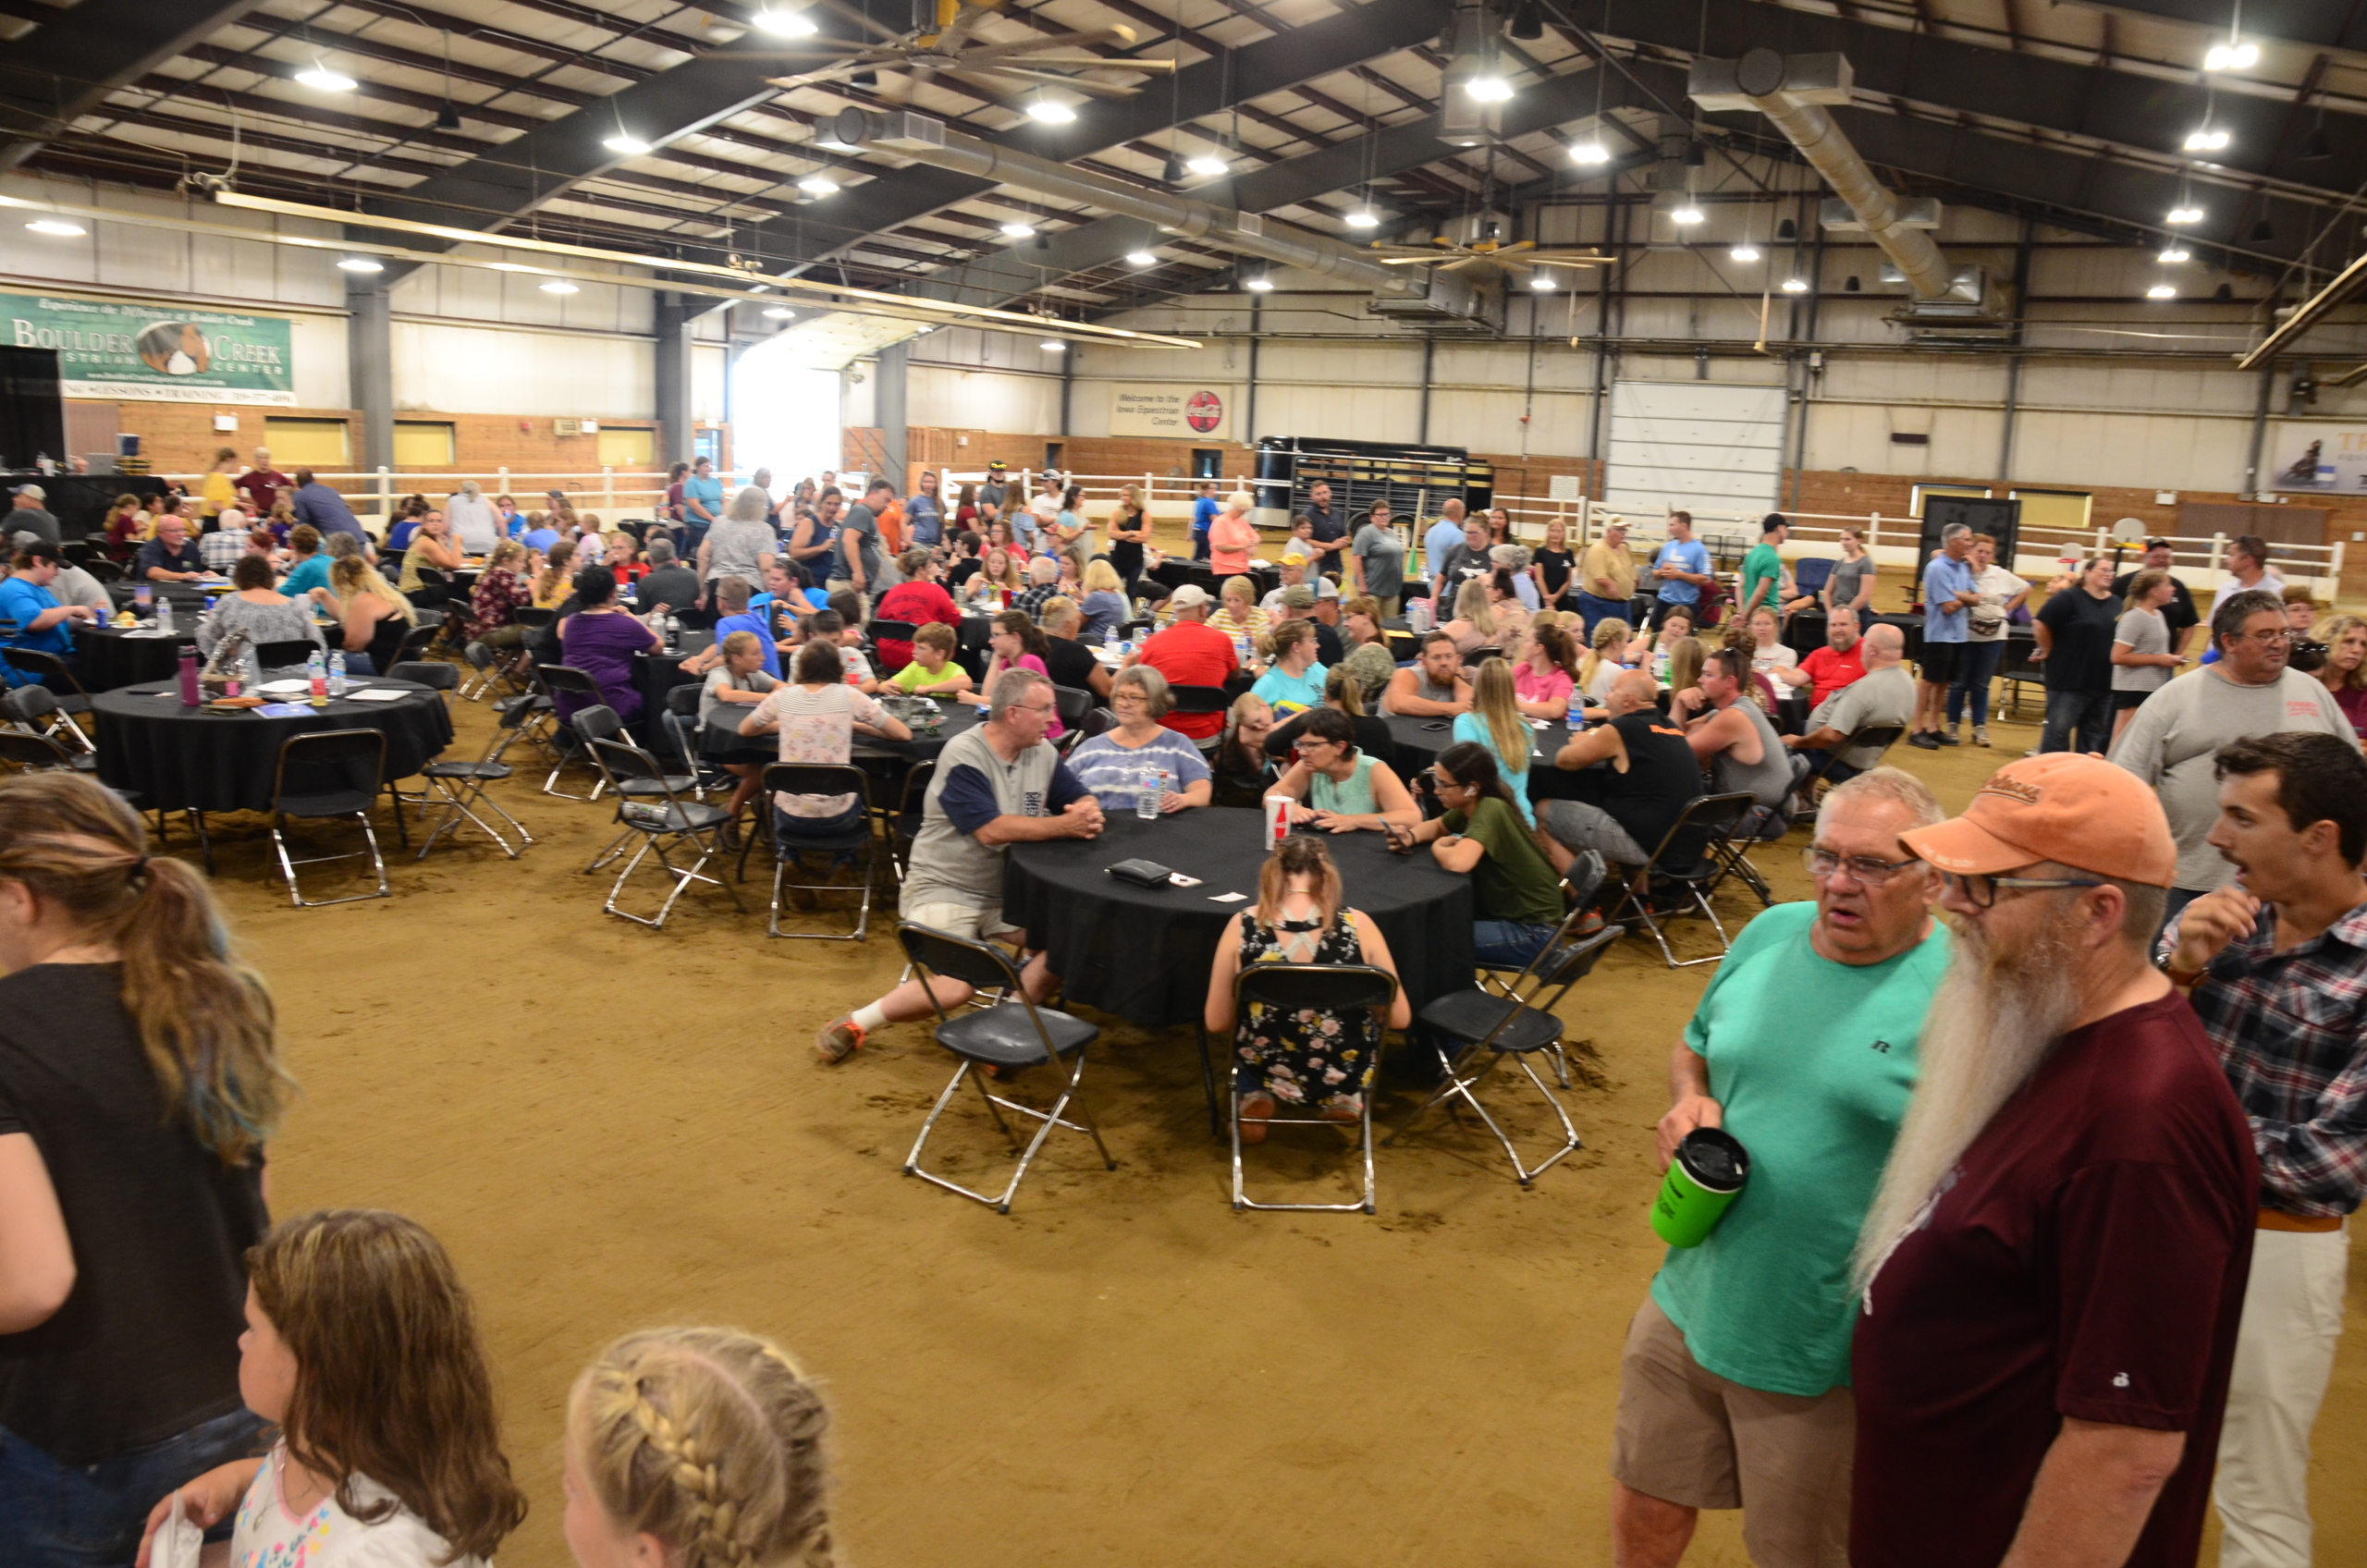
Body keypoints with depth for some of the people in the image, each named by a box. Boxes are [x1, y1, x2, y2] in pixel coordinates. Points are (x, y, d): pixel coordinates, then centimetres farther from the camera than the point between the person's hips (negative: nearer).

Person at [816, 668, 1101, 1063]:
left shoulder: (1042, 753, 4)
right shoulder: (963, 756, -17)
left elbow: (1083, 798, 9)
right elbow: (992, 830, -25)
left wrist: (1088, 812, -16)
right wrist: (1064, 826, -24)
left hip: (1007, 890, 7)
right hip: (945, 890, -7)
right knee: (955, 990, -23)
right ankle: (856, 1023, -1)